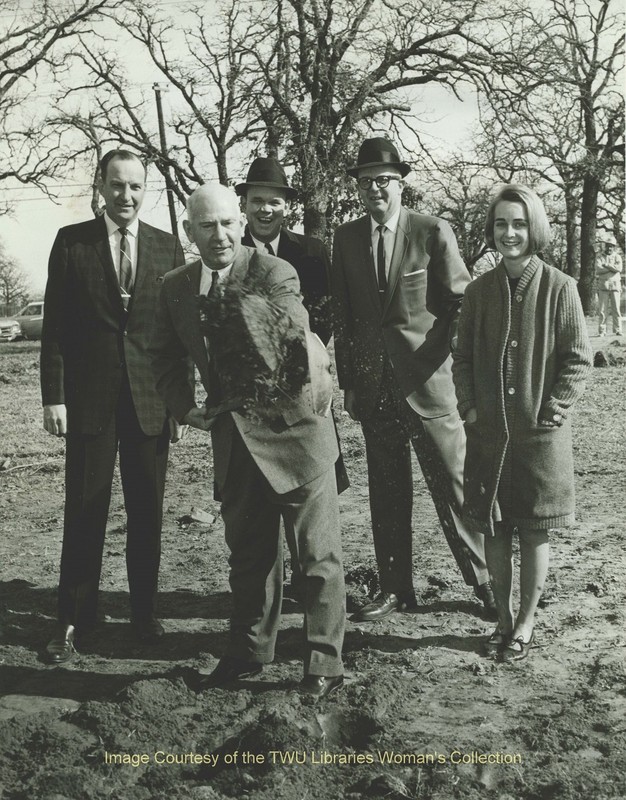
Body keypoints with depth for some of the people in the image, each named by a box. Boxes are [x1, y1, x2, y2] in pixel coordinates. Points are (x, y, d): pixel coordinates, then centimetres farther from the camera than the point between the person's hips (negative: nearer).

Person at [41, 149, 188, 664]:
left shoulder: (168, 247, 7)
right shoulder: (72, 242, 2)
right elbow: (55, 326, 1)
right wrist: (54, 396, -5)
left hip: (151, 399, 2)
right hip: (89, 398, -2)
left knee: (147, 512, 9)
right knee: (84, 512, 2)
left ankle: (145, 612, 22)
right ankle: (75, 621, 13)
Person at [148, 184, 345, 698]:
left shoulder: (275, 274, -14)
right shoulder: (176, 288, 4)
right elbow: (166, 357, 16)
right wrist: (184, 407, 1)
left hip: (291, 429, -5)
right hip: (232, 438, 6)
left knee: (317, 552, 3)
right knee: (248, 550, 18)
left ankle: (324, 662, 16)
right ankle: (249, 653, 34)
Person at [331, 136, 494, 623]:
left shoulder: (434, 232, -3)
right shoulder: (347, 238, 7)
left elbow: (463, 303, 0)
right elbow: (343, 314, 10)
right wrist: (348, 382, 7)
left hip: (428, 381, -3)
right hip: (374, 385, 3)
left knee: (453, 483, 3)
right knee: (386, 493, 10)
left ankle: (484, 581, 19)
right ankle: (396, 590, 21)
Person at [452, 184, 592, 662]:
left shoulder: (559, 288, -6)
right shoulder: (479, 291, 4)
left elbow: (578, 358, -4)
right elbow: (464, 357, 10)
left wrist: (554, 408, -11)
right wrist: (469, 406, 0)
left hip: (541, 431, -3)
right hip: (488, 431, 3)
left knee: (534, 532, 6)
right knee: (494, 530, 10)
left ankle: (526, 624, 20)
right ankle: (504, 619, 25)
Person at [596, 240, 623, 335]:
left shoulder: (617, 257, 10)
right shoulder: (600, 257, 9)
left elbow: (619, 268, -8)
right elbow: (598, 270, -8)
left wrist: (606, 265, -8)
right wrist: (612, 268, -10)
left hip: (615, 285, 0)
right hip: (603, 285, 0)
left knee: (616, 309, -2)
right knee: (602, 310, -2)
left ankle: (618, 330, 1)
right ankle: (602, 331, 2)